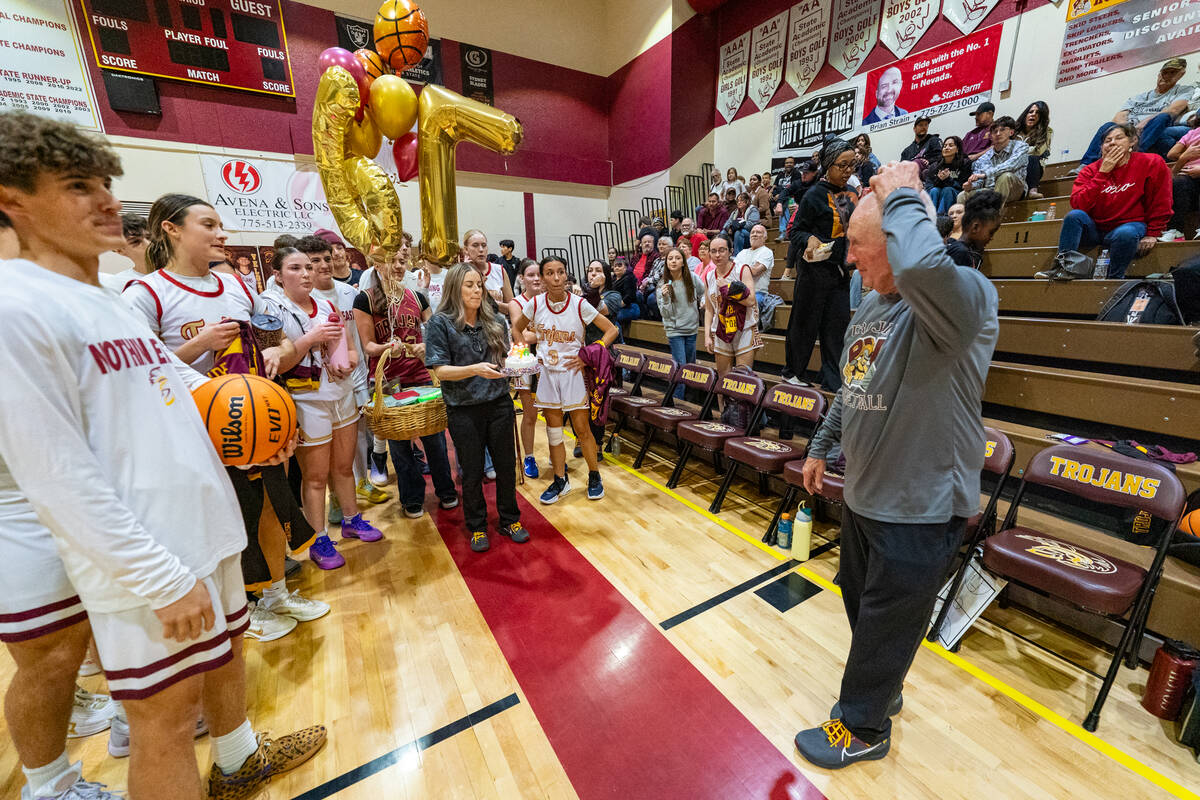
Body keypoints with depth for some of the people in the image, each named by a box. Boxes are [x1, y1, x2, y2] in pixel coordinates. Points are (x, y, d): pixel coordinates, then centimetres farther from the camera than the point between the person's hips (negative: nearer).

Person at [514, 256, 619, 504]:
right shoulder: (536, 304, -3)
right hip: (547, 372, 3)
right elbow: (517, 330, 14)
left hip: (572, 372, -3)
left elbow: (612, 330, -8)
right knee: (553, 430, 10)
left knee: (582, 429, 3)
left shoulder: (579, 304, -11)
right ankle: (560, 481, 25)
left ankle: (594, 477, 22)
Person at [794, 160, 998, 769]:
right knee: (861, 602, 25)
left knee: (885, 624, 12)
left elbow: (920, 266, -46)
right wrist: (821, 445, 20)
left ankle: (862, 728, 38)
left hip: (920, 509, -8)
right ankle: (882, 689, 52)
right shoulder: (873, 305, 5)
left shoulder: (964, 297, -21)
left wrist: (901, 195, -27)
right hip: (862, 493, 8)